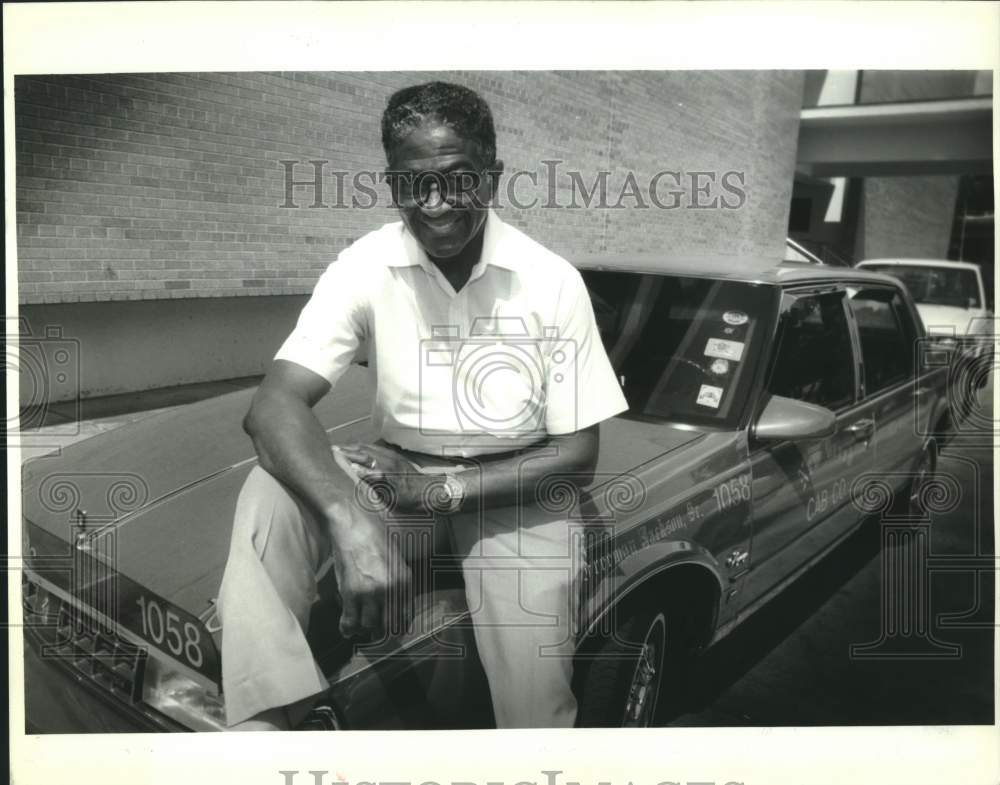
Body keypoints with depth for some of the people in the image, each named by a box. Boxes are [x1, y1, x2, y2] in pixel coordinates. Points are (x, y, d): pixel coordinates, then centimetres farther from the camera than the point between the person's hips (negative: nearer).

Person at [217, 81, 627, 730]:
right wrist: (351, 521, -40)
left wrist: (446, 492, -20)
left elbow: (578, 453, -9)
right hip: (398, 473, 2)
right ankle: (264, 720, -26)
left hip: (514, 490, -1)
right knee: (270, 492, -28)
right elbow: (274, 406, -22)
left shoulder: (552, 281, -12)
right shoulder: (365, 267, -11)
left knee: (534, 701, -23)